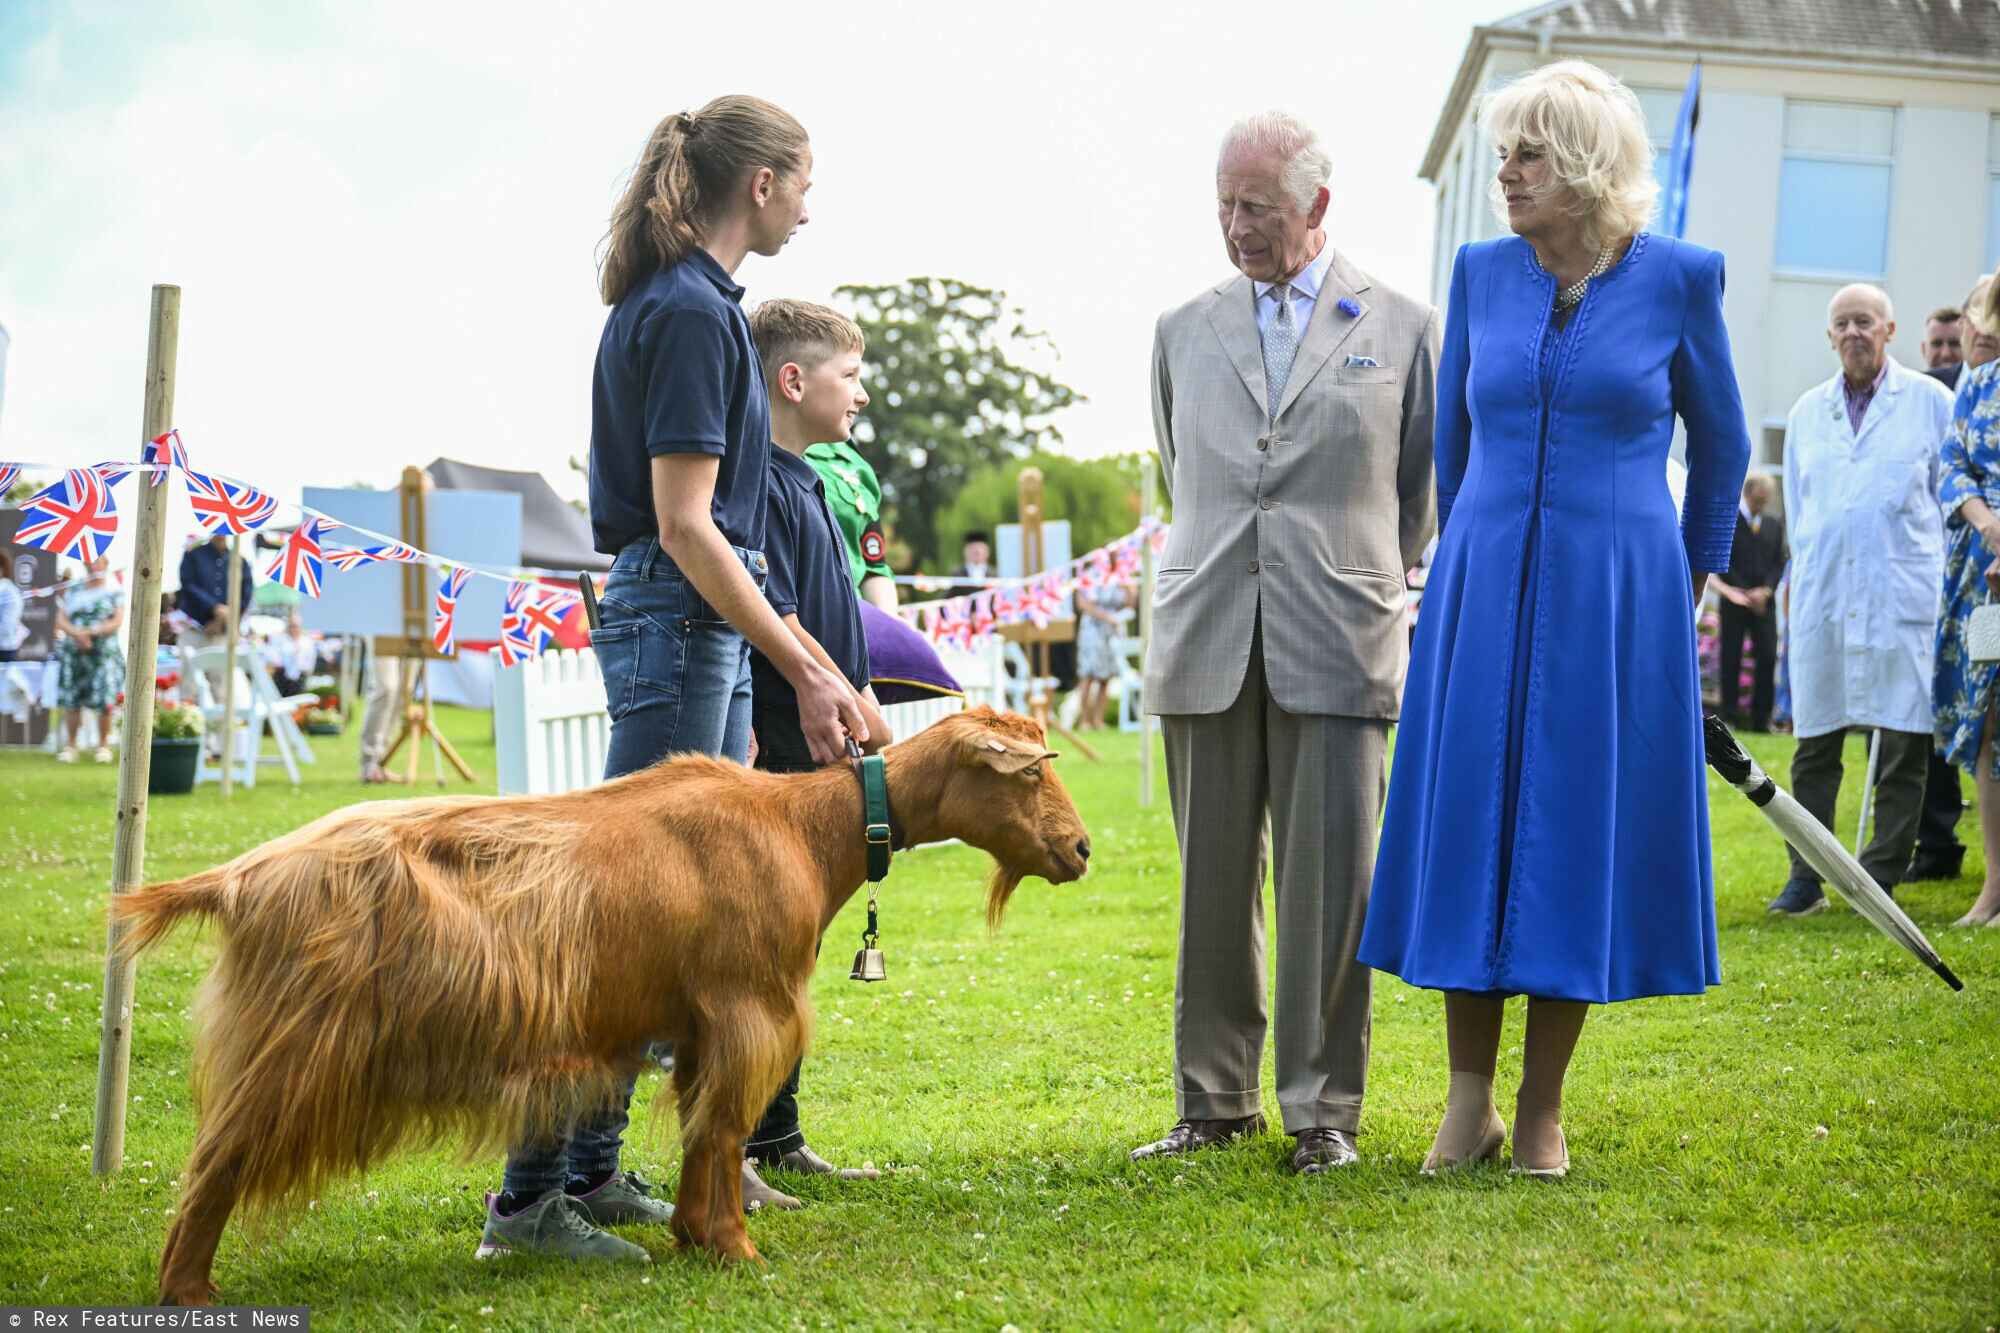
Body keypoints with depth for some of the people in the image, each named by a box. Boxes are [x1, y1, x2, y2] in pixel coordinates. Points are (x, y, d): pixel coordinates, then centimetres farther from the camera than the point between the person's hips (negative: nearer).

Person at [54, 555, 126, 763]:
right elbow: (60, 619, 7)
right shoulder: (73, 591, 13)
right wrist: (76, 633, -13)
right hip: (74, 653, 3)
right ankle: (70, 745, 10)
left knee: (105, 702, -11)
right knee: (71, 701, 0)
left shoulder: (114, 591, 4)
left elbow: (117, 621, -4)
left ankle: (103, 745, 4)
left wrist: (91, 632, -15)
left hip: (105, 653, -3)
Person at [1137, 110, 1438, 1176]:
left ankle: (1323, 1109, 5)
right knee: (1213, 880, 5)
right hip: (1206, 646, 3)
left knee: (1330, 878, -3)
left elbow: (1423, 486, 15)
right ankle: (1214, 1099, 14)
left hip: (1336, 646, -2)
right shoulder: (1183, 331, 13)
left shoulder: (1403, 329, 6)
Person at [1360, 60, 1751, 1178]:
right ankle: (1468, 1105, 10)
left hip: (1617, 601, -2)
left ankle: (1542, 1110, 12)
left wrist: (1695, 574, 18)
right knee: (1471, 830, 1)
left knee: (1580, 835, 2)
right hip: (1484, 594, 2)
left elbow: (1720, 443, 11)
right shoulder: (1482, 273, 5)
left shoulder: (1680, 278, -2)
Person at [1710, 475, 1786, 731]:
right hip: (1735, 600, -3)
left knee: (1768, 657, -6)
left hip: (1764, 601, 3)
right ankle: (1728, 717, 2)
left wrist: (1765, 590, -6)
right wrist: (1745, 593, -10)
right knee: (1730, 659, -2)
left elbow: (1779, 563, 11)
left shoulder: (1775, 523, 13)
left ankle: (1761, 718, -3)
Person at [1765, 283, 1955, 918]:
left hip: (1901, 594, -3)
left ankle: (1881, 880, 3)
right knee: (1814, 740, 3)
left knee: (1902, 741, -3)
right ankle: (1806, 877, 9)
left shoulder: (1931, 401, 6)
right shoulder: (1808, 411, 16)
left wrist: (1939, 574, 4)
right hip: (1821, 597, 3)